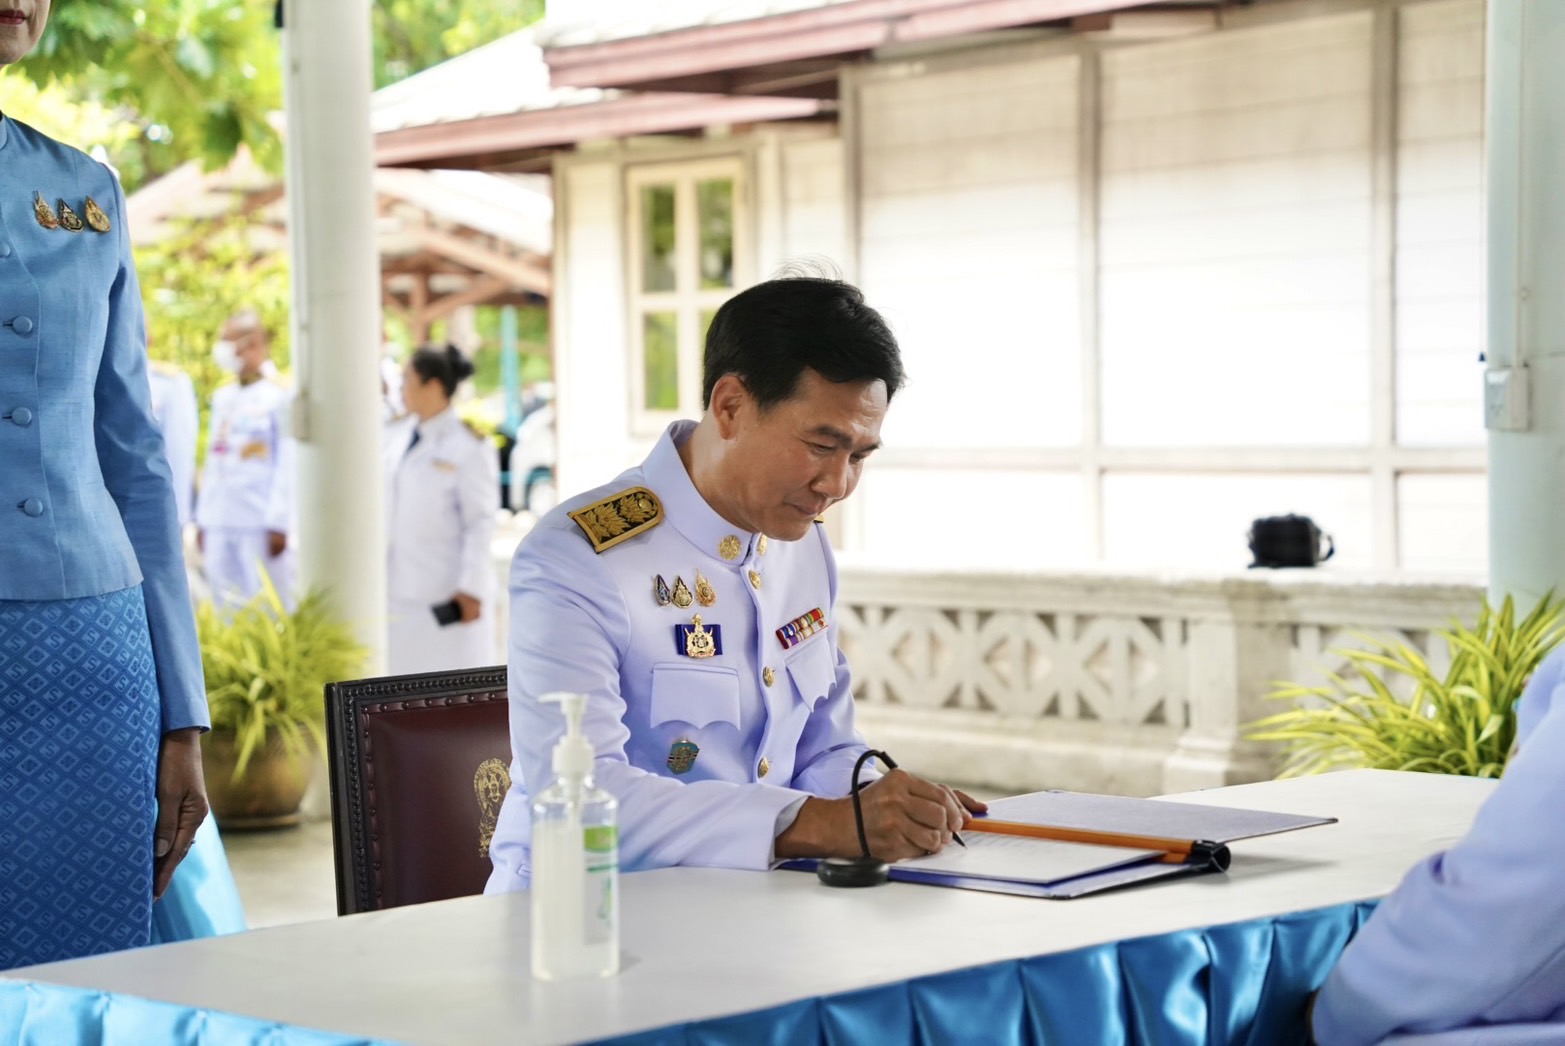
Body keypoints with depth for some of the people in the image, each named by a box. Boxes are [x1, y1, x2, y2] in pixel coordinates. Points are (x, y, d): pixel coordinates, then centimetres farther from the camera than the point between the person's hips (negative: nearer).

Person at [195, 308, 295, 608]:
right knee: (226, 607, 6)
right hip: (220, 524, 6)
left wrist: (278, 522, -12)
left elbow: (287, 465, -7)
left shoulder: (278, 397, -2)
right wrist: (203, 518, 14)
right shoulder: (221, 398, 18)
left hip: (259, 524, -6)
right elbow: (213, 462, 19)